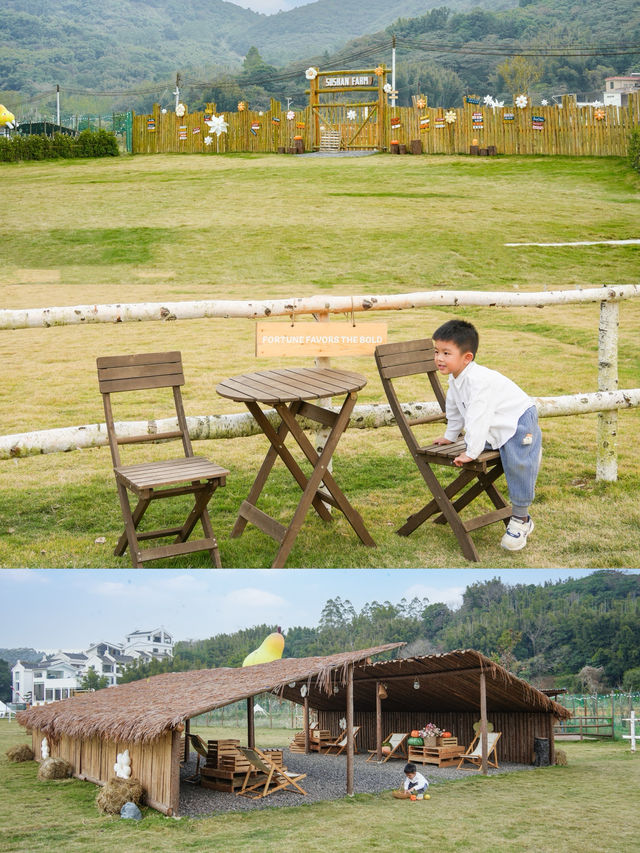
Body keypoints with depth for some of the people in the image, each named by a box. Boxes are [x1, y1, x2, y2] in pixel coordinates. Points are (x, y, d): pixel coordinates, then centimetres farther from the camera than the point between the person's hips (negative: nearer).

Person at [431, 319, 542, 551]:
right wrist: (450, 436, 26)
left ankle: (520, 520, -2)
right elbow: (454, 408, 19)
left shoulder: (478, 380, -32)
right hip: (498, 429, 10)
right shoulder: (455, 379, 1)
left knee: (517, 466, -11)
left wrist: (471, 452, -34)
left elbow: (478, 418, -35)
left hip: (519, 423, -10)